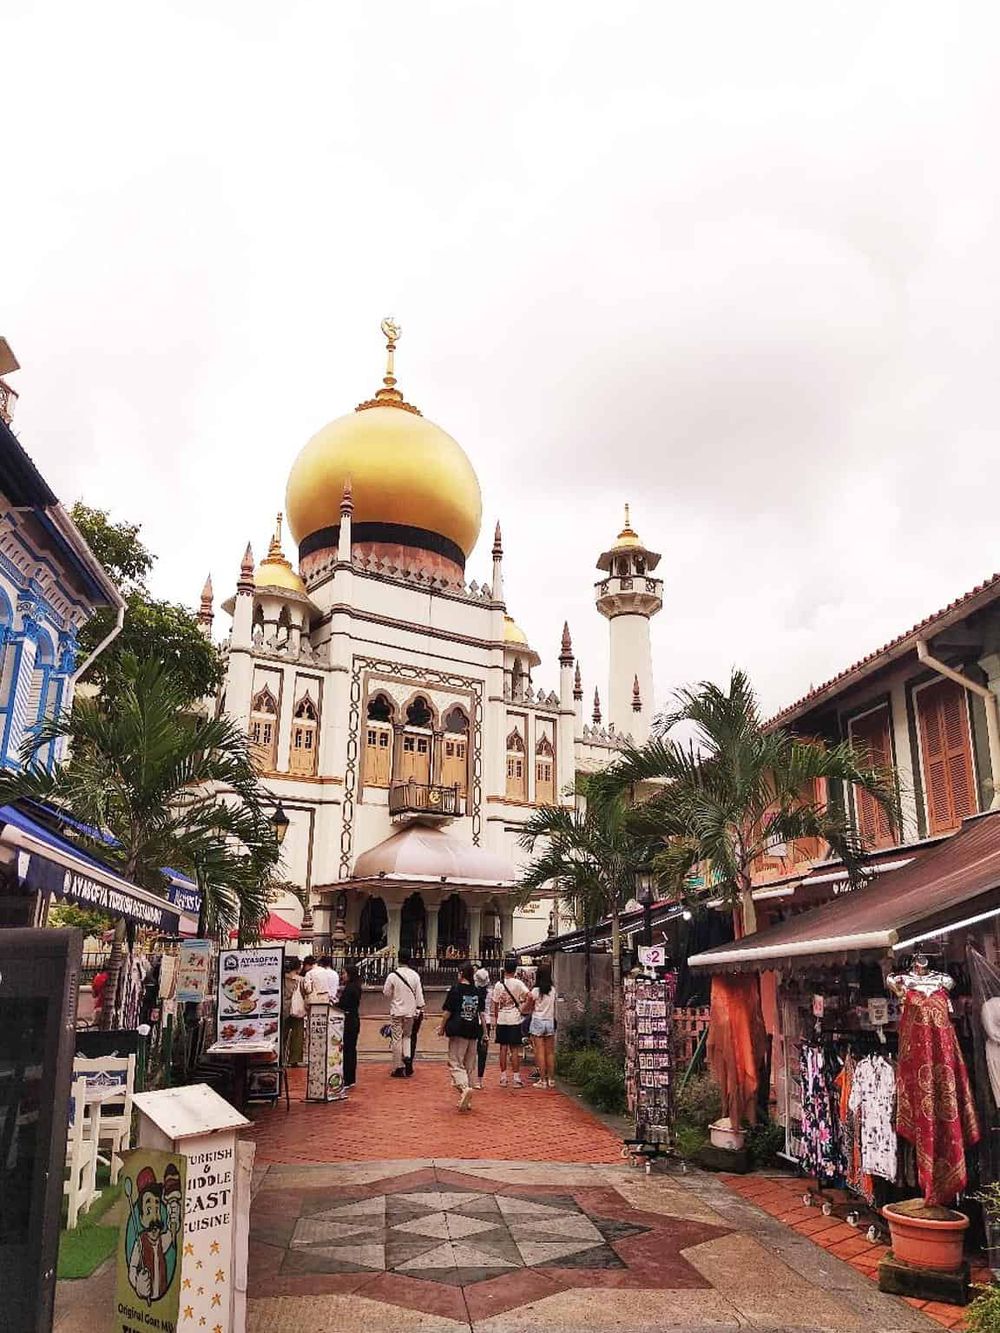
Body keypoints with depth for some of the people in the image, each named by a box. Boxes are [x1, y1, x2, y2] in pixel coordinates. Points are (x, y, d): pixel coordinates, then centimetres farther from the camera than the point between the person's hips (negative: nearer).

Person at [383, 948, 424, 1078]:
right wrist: (420, 1008, 7)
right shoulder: (415, 975, -6)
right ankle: (408, 1057, -3)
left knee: (397, 1039, 5)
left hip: (396, 1010, -2)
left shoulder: (393, 975, -13)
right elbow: (419, 994, -3)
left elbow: (386, 993, -3)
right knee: (408, 1035, 20)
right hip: (410, 1010, 2)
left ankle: (398, 1068, 7)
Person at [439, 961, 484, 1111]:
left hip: (458, 1031, -5)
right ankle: (467, 1100, 15)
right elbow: (480, 1013, 11)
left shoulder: (456, 989, -8)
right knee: (470, 1065, 12)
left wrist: (442, 1028, 4)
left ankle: (464, 1087, -28)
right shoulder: (477, 991, 7)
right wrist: (482, 1029, 21)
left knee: (455, 1063, -2)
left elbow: (448, 1011, -7)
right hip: (474, 1031, 5)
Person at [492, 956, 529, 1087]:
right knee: (515, 1049, 1)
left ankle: (503, 1078, 12)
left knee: (503, 1048, 9)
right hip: (514, 1020, -2)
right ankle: (516, 1078, 1)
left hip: (502, 1020, 2)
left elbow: (495, 1004, 5)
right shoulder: (518, 983, -9)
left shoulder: (498, 984, -1)